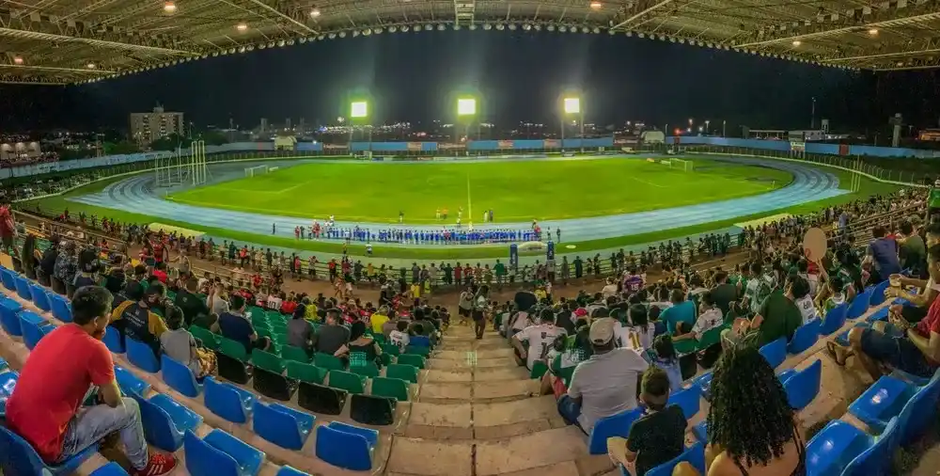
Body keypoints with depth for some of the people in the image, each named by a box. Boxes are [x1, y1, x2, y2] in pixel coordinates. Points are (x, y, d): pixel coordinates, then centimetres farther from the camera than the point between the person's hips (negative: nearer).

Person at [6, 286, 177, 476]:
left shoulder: (58, 332, 1)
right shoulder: (94, 348, -22)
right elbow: (114, 401, -9)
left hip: (14, 424, 9)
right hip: (45, 446, -8)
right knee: (129, 408, 2)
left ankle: (103, 433, 42)